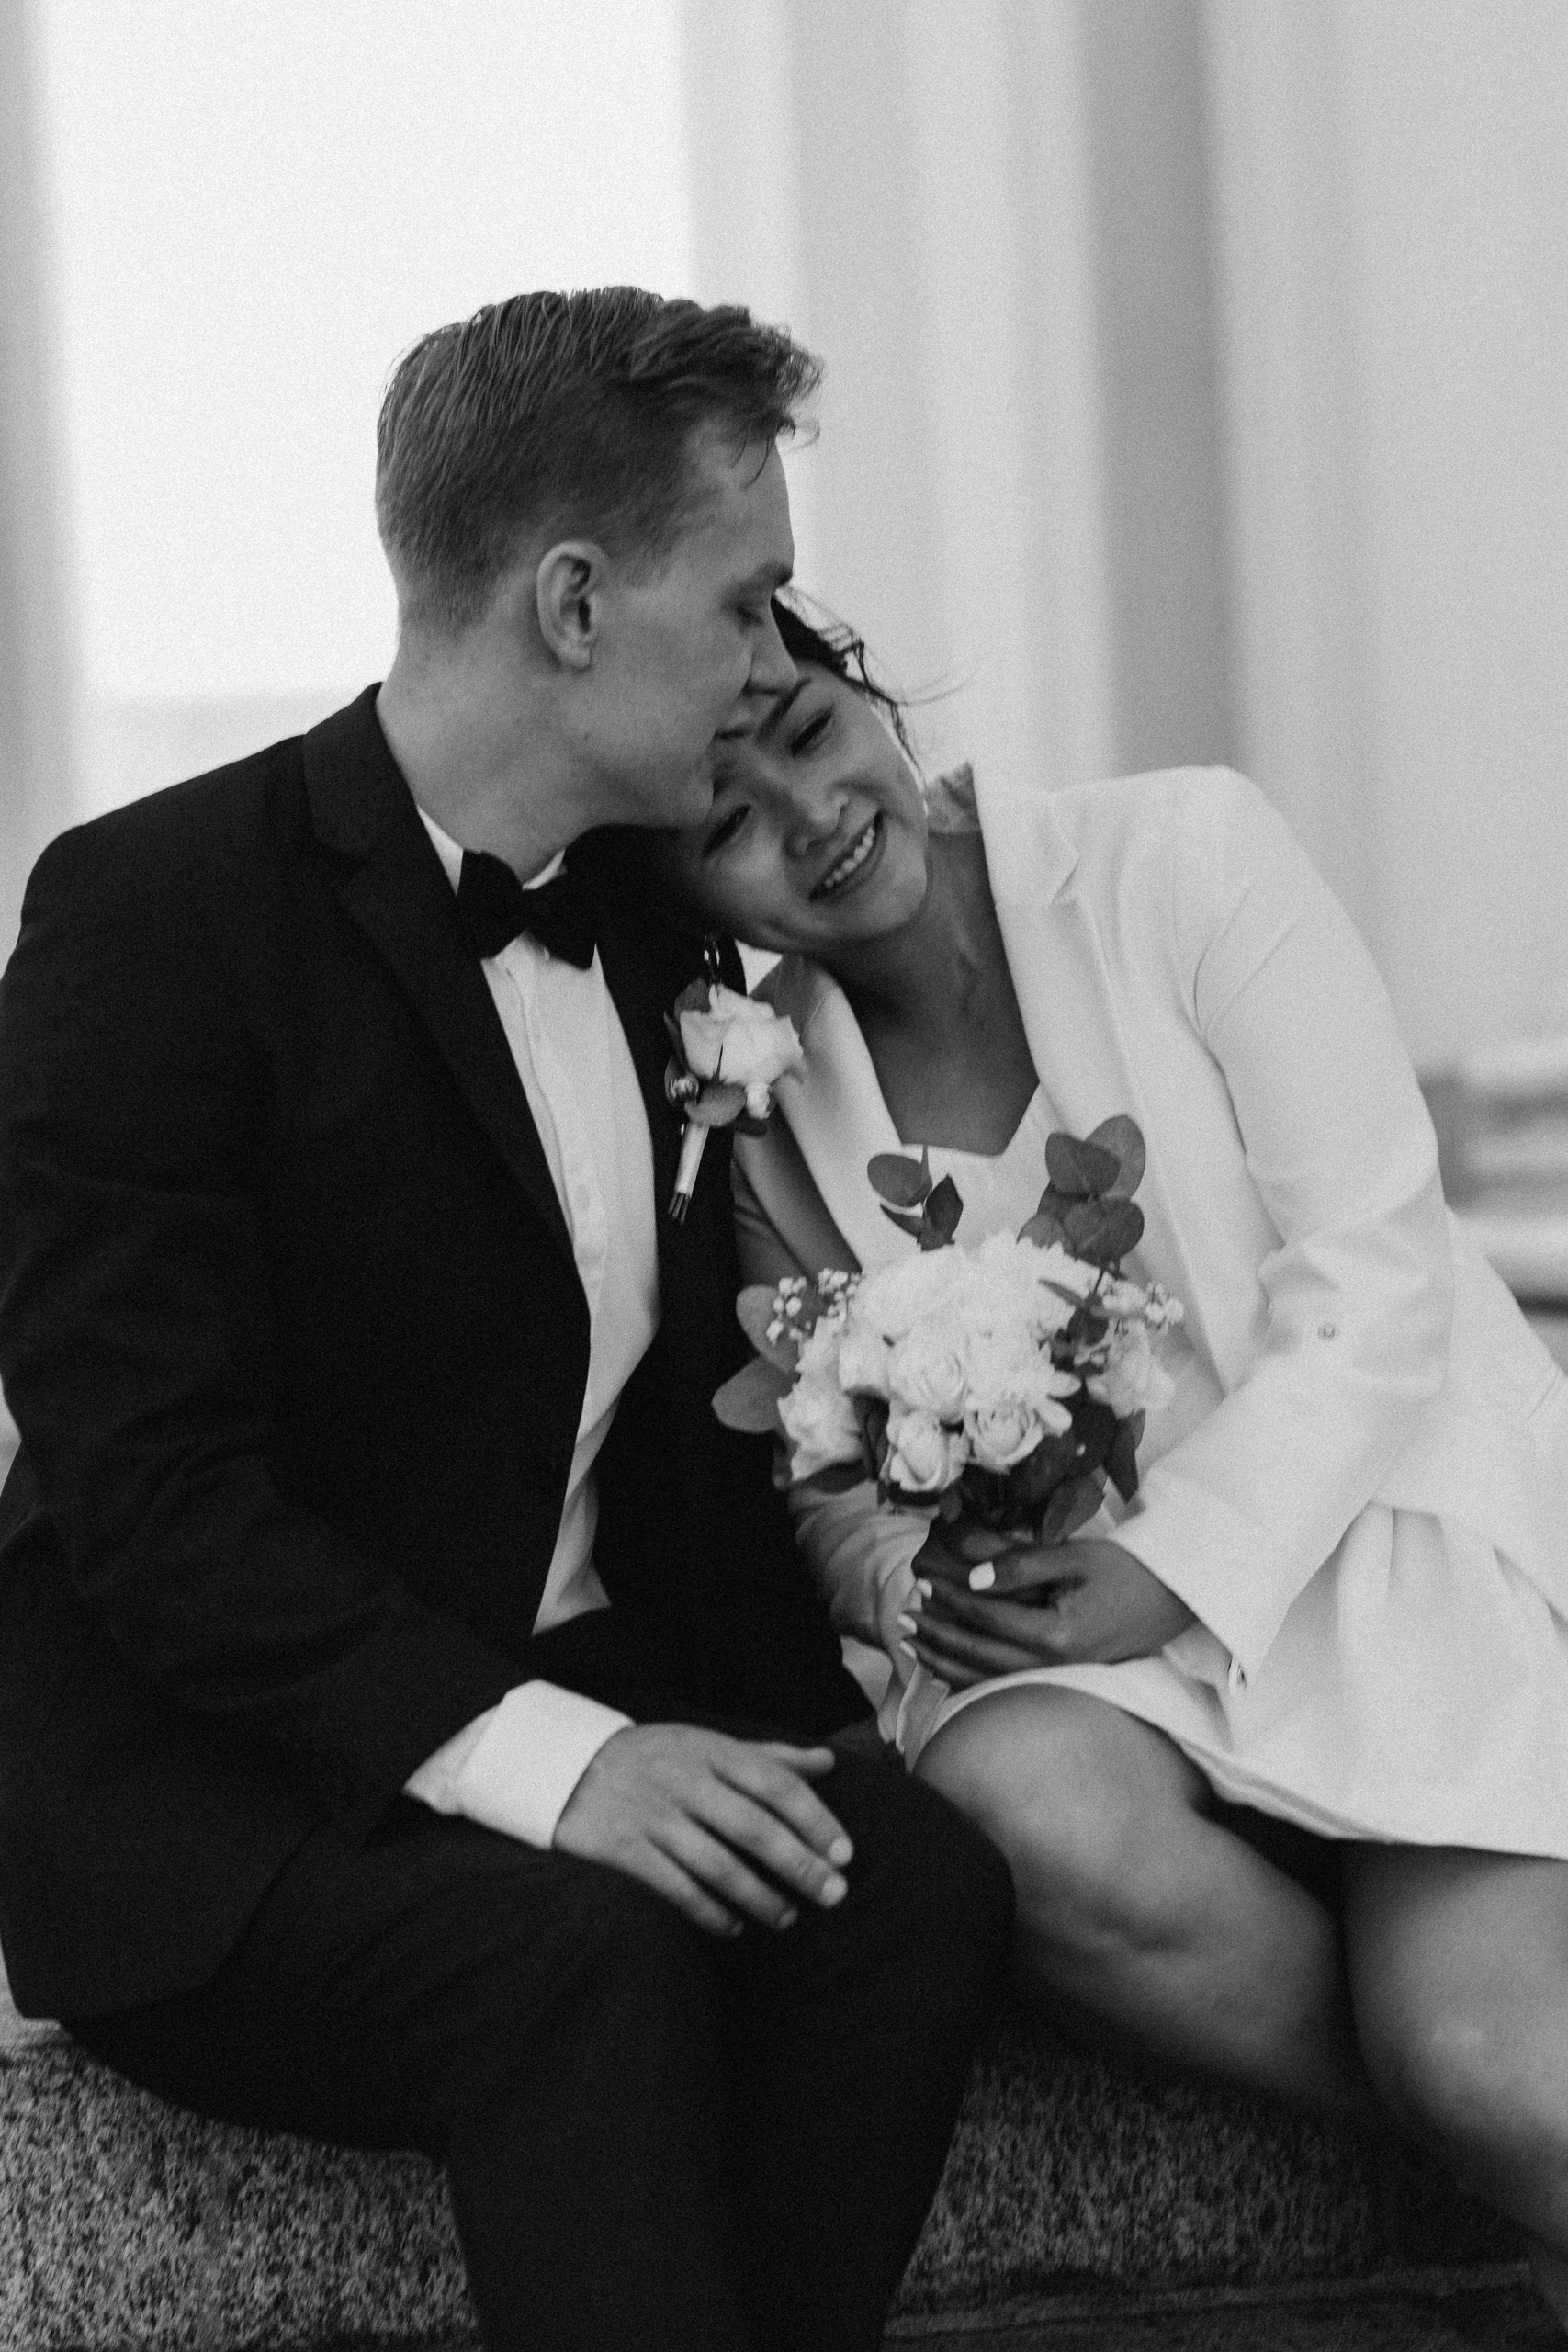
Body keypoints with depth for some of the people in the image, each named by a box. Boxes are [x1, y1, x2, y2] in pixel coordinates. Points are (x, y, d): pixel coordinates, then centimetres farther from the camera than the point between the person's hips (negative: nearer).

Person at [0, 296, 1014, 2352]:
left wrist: (797, 1733, -3)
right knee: (581, 1955, -33)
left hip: (581, 1705, 6)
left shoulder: (651, 927, 13)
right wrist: (525, 1753, -29)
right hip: (206, 1764, -6)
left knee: (920, 1882, -22)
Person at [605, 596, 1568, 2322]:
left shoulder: (1183, 852, -6)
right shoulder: (764, 1097, 5)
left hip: (1386, 1519, -3)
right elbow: (828, 1477, 8)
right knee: (1019, 1806, -34)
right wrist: (908, 1575, -15)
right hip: (1071, 1607, 3)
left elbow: (1372, 1273, -9)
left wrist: (1180, 1569, -18)